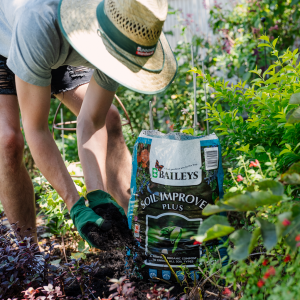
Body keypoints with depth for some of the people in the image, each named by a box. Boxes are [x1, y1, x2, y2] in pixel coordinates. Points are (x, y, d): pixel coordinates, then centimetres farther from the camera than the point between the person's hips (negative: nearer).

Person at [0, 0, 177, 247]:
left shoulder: (125, 37, -30)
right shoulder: (40, 23, -47)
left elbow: (91, 123, -23)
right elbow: (35, 128, -39)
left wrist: (97, 195, -32)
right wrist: (75, 205, -39)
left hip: (55, 55, 5)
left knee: (108, 121, -4)